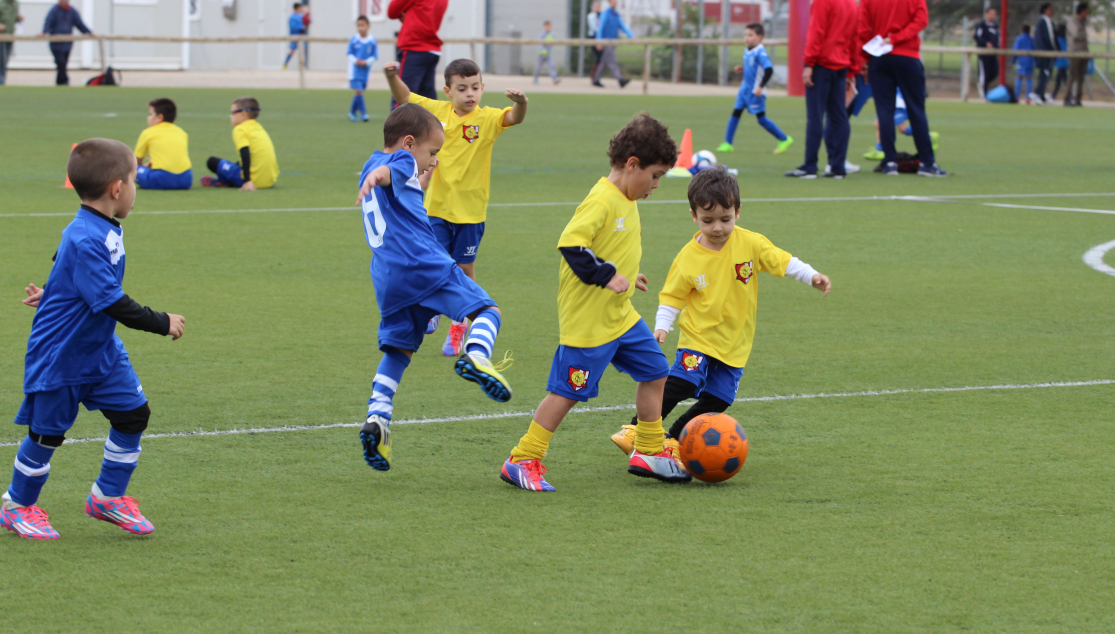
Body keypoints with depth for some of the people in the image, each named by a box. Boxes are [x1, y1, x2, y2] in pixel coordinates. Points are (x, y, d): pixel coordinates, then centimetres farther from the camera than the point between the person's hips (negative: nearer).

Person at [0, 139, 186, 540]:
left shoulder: (105, 230, 1)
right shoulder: (84, 240, -30)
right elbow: (112, 303, -31)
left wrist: (55, 294, 33)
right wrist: (162, 324, -23)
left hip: (100, 349, 9)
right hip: (61, 356, -9)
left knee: (133, 413, 5)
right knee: (47, 431, 5)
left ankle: (107, 497, 21)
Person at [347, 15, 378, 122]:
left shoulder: (372, 40, -3)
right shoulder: (353, 40, -5)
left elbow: (375, 56, 1)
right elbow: (350, 53, 3)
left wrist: (366, 62, -14)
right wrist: (356, 61, -14)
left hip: (366, 69, 2)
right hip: (355, 68, -2)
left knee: (359, 92, 7)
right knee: (358, 91, -12)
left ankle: (352, 112, 23)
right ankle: (363, 112, -7)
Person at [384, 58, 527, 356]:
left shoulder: (487, 118, -9)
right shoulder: (437, 111, -2)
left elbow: (514, 118, -26)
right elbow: (404, 97, 4)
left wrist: (521, 103, -48)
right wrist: (393, 77, -15)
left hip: (471, 209, -1)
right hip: (437, 206, 1)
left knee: (465, 268, 9)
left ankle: (459, 326, 26)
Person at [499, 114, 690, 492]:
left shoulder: (626, 201, 10)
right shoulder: (602, 200, -21)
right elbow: (571, 244, -29)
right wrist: (607, 275, -27)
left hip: (621, 315, 10)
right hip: (588, 320, -10)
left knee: (654, 372, 13)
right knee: (568, 391, -4)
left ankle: (649, 451, 26)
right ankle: (523, 460, 6)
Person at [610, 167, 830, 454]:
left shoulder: (751, 244, -8)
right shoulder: (688, 258, -10)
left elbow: (783, 262, -2)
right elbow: (672, 296, -1)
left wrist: (812, 277, -14)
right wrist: (662, 326, -13)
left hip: (735, 343, 3)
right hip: (698, 336, -3)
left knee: (715, 402, 1)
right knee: (680, 384, -20)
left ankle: (673, 440, 17)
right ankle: (636, 431, -10)